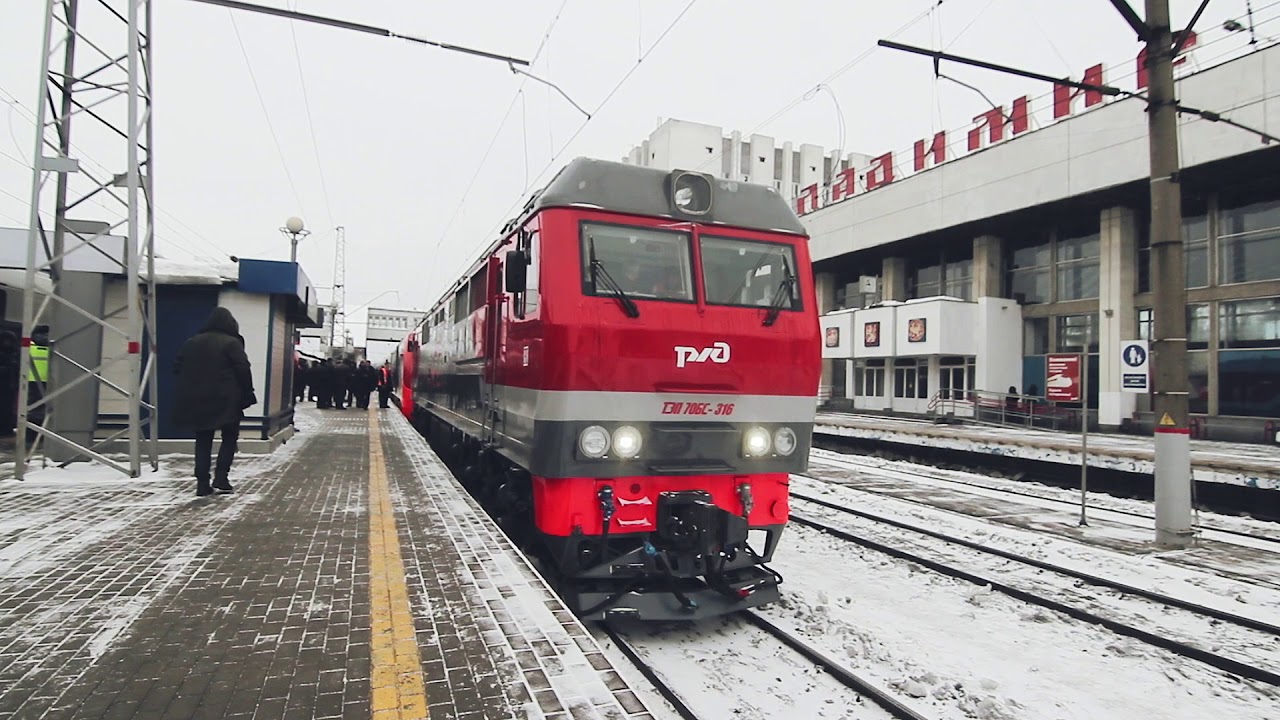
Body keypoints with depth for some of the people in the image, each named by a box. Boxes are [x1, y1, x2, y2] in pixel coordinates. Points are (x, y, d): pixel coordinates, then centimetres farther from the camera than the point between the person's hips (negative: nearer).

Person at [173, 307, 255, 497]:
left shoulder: (192, 342, 11)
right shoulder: (232, 343, -7)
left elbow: (177, 367, 13)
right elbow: (243, 370, -13)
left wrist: (191, 387, 20)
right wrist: (247, 394, -4)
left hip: (195, 400, 5)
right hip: (226, 399, -5)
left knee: (203, 441, 10)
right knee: (229, 438, 8)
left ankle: (202, 483, 6)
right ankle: (221, 476, -3)